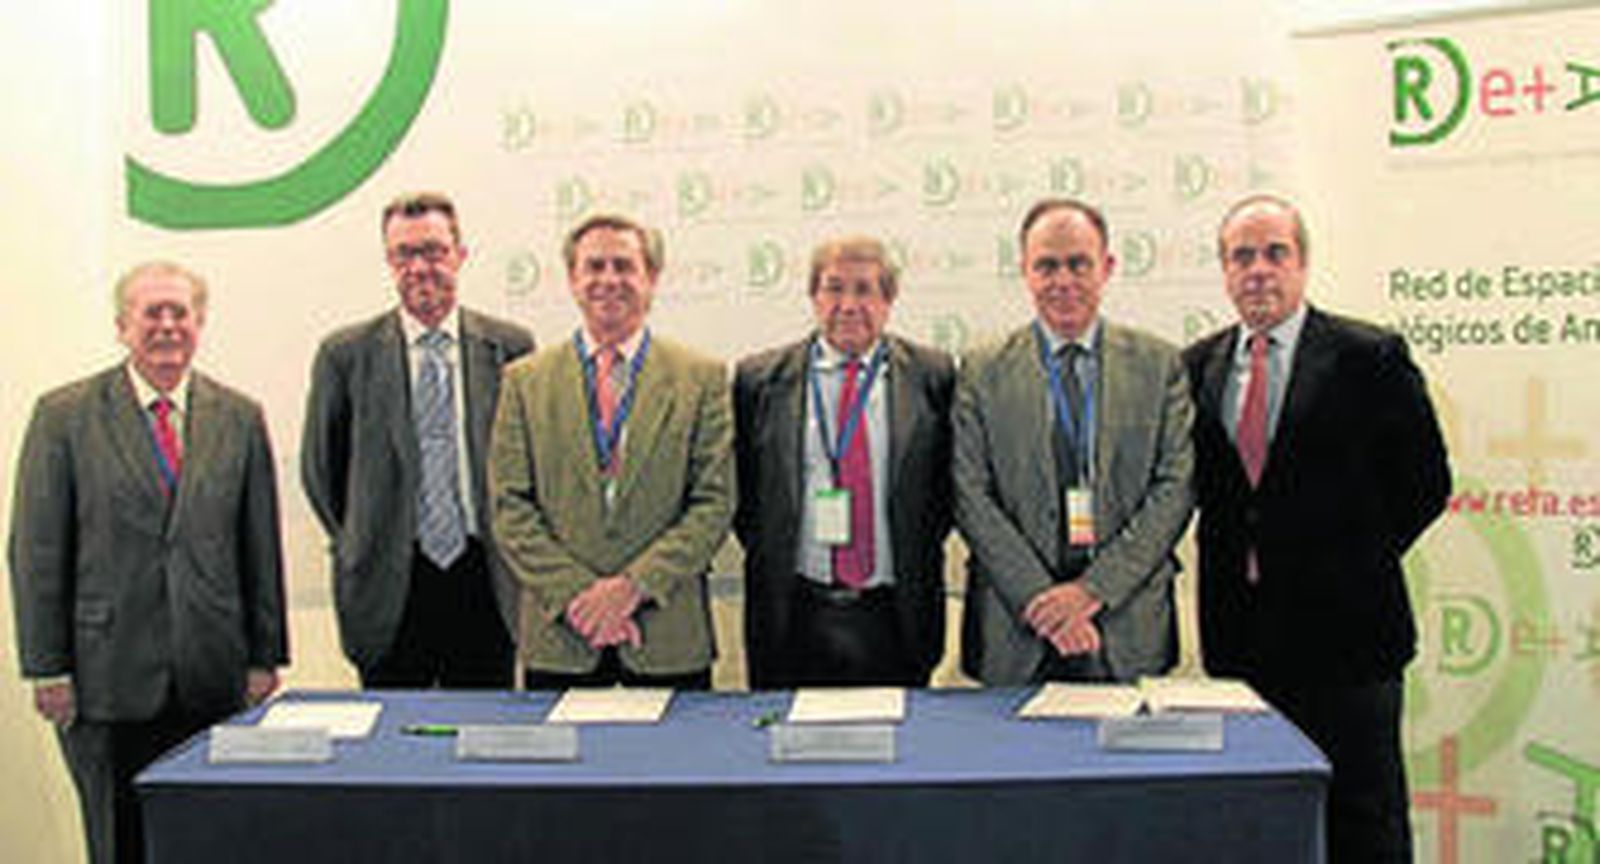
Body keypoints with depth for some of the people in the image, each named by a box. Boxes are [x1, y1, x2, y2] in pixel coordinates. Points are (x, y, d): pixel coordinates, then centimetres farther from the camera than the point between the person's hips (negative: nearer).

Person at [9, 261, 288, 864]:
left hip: (214, 679, 2)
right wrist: (47, 669, -5)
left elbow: (261, 548, 7)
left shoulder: (239, 419, 7)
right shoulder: (64, 416, 0)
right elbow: (36, 551, -1)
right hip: (109, 677, -2)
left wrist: (264, 658, 5)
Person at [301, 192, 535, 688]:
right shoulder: (346, 354, 1)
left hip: (487, 585, 1)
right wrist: (358, 546, 8)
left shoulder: (509, 347, 3)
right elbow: (319, 466, 9)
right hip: (388, 591, 0)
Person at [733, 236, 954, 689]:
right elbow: (740, 487, 9)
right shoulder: (759, 378, 4)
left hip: (895, 619, 0)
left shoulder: (933, 375, 3)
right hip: (793, 618, 0)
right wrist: (768, 557, 0)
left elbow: (950, 484, 7)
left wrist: (920, 563, -1)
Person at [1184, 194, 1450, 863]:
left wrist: (1356, 564, -2)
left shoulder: (1370, 357, -4)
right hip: (1239, 634, 4)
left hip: (1342, 627, -4)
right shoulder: (1197, 367, 8)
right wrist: (1235, 561, 3)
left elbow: (1425, 481, -1)